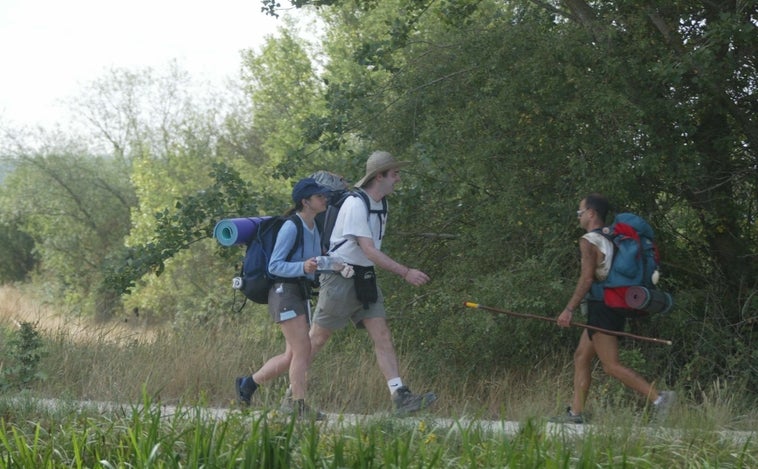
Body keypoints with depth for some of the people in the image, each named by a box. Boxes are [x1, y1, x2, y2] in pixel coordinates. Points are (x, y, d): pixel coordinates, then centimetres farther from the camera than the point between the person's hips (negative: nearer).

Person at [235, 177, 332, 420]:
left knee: (292, 356, 9)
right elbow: (274, 265, -16)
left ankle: (247, 384, 22)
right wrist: (303, 267, -29)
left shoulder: (314, 228, 13)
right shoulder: (291, 227, -13)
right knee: (302, 349, -14)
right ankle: (298, 404, -11)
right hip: (285, 291, -9)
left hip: (301, 294, 9)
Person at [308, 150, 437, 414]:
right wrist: (405, 273, -26)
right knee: (317, 339, -1)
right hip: (340, 276, -8)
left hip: (365, 279, 8)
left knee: (382, 337, -3)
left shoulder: (381, 205, 10)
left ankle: (400, 396, -10)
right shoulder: (356, 204, -18)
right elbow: (369, 251, -24)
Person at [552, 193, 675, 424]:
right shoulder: (611, 239, 16)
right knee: (581, 357, 14)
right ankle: (576, 413, 14)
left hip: (601, 307, -10)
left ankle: (658, 397, -21)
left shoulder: (589, 241, -10)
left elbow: (587, 278, -18)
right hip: (616, 307, 10)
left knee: (612, 365, -10)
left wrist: (569, 310, -16)